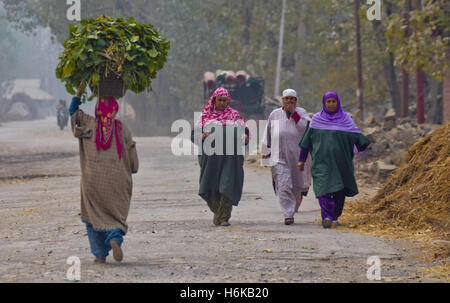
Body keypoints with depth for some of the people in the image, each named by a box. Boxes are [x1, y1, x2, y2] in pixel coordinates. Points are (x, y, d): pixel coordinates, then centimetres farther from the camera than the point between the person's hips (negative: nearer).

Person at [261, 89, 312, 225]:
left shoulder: (301, 112, 4)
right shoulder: (274, 114, 9)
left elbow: (307, 128, -13)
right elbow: (268, 133, 18)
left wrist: (293, 113, -14)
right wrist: (266, 151, 21)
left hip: (298, 155, 0)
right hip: (279, 156, 0)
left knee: (297, 185, 9)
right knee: (284, 186, -13)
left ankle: (293, 208, 35)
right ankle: (288, 215, -14)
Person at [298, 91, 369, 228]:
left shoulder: (345, 119, 6)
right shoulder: (316, 119, 7)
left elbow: (356, 135, -2)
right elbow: (307, 140, 10)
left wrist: (365, 145, -18)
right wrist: (301, 159, 7)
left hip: (340, 161, 1)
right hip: (322, 160, -1)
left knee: (339, 190, 4)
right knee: (324, 186, -16)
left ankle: (334, 217, 19)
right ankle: (326, 217, -25)